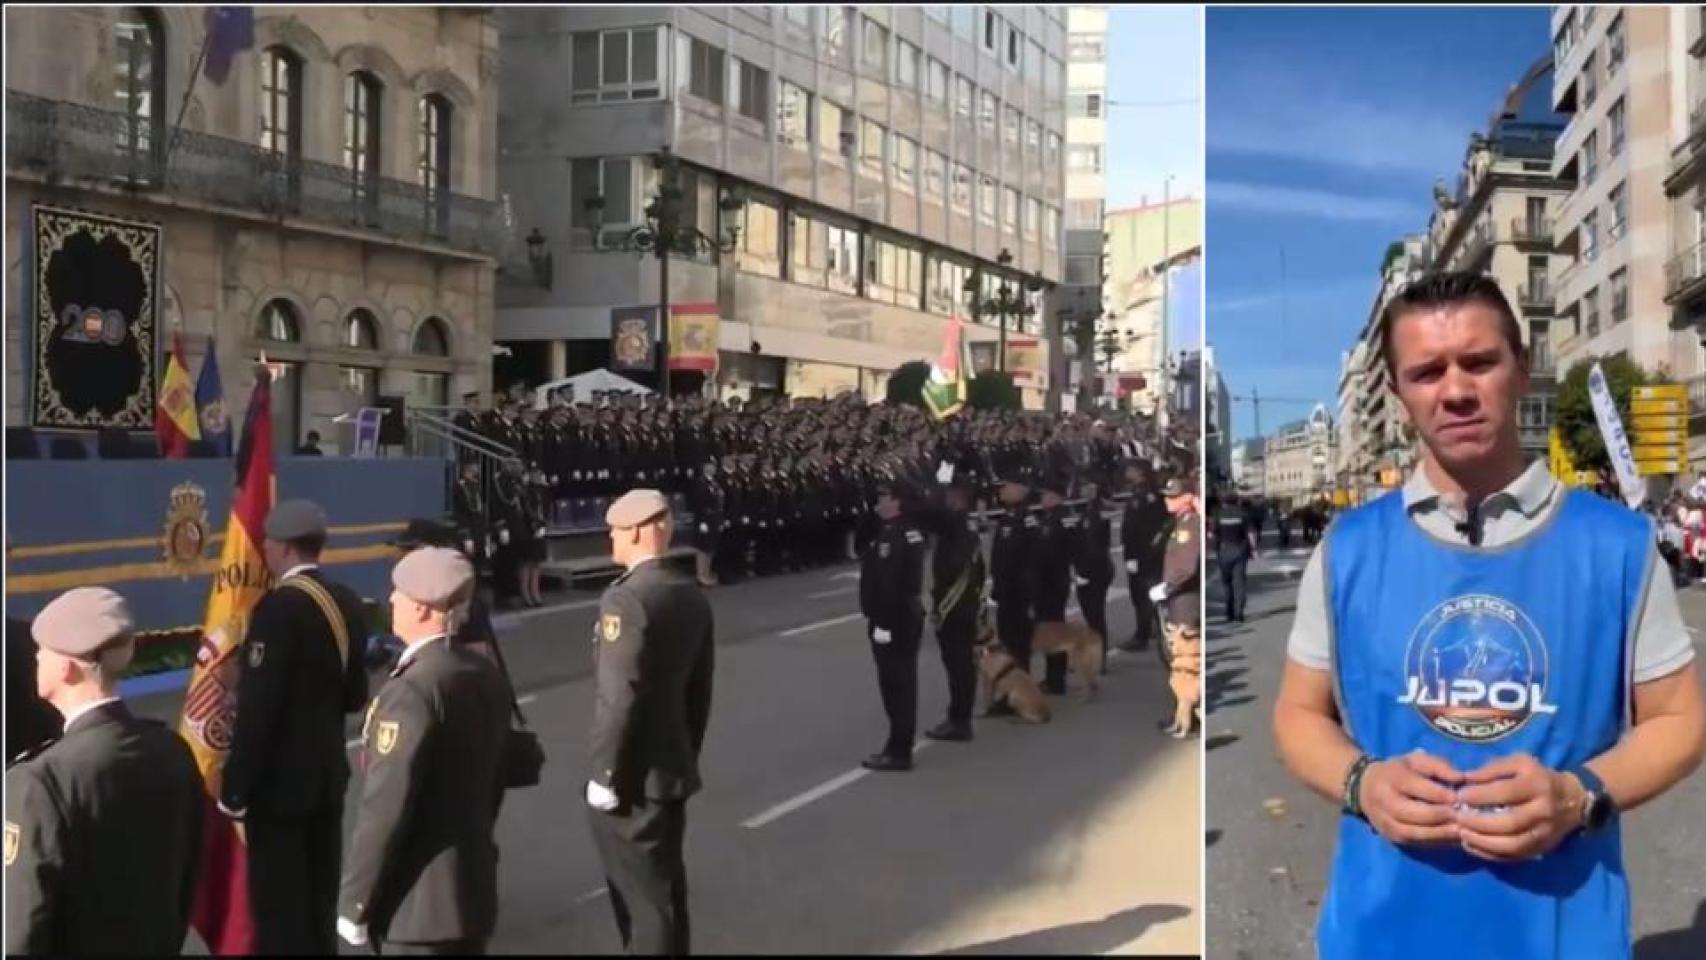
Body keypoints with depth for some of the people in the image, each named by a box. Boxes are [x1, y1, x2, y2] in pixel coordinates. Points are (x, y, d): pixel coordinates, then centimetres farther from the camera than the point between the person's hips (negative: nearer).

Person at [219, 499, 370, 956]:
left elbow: (257, 708, -20)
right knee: (320, 899, 17)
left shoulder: (279, 606, -19)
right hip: (328, 771, 8)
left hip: (281, 778, -8)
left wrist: (234, 788, -15)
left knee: (278, 904, 1)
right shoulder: (347, 602, 5)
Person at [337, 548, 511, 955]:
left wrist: (354, 903, -11)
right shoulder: (487, 675, 4)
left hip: (420, 905, -8)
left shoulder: (411, 691, -21)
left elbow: (385, 810, -20)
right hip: (473, 888, 8)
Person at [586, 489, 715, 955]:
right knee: (665, 891, 18)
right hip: (673, 769, 8)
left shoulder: (624, 598, -20)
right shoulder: (691, 595, 6)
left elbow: (619, 699, -23)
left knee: (642, 900, 3)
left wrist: (604, 776, -15)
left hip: (633, 778, -8)